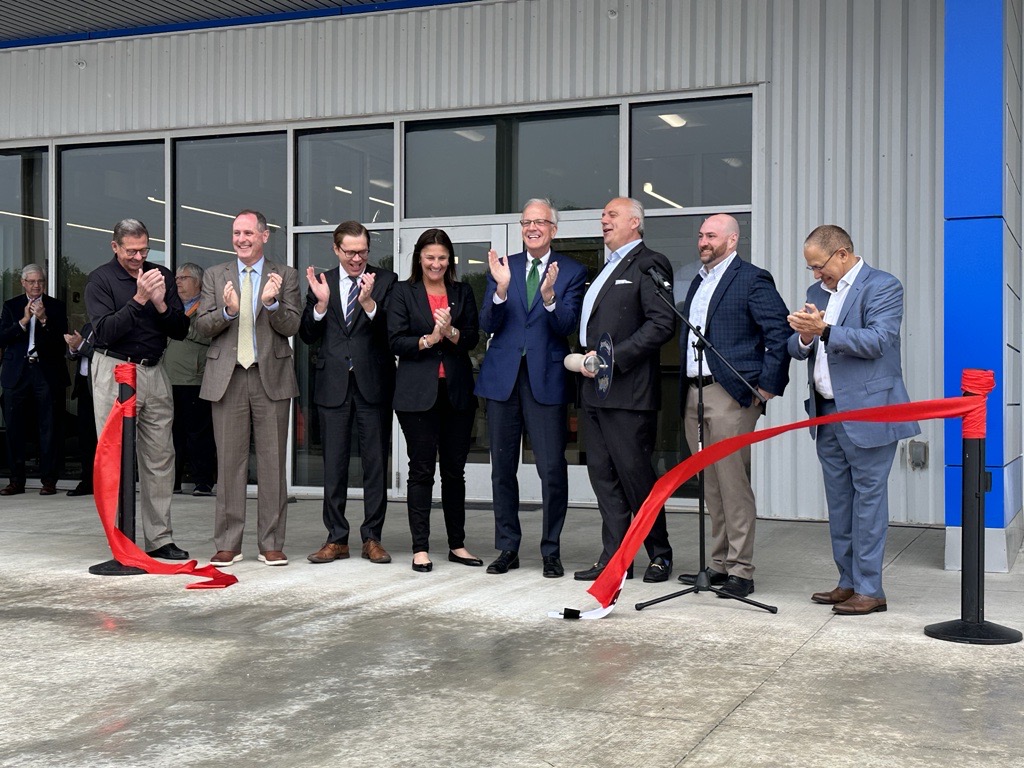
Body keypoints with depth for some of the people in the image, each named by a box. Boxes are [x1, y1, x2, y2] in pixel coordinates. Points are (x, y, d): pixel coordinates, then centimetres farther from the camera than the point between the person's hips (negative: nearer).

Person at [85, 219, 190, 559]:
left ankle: (159, 538, 10)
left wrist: (161, 304, -10)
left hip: (155, 372, 4)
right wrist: (139, 299, -20)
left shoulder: (163, 275, 10)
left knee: (160, 458, 4)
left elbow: (180, 331, 7)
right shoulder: (101, 279, -3)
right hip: (115, 371, -4)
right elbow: (105, 331, -15)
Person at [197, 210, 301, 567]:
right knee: (229, 462, 4)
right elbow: (202, 325, 3)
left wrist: (272, 303, -21)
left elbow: (291, 327, -2)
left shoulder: (285, 276, 7)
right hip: (227, 377, 1)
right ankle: (228, 544, 10)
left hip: (271, 376, -1)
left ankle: (271, 544, 9)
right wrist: (227, 310, -16)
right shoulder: (215, 275, 11)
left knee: (272, 462, 2)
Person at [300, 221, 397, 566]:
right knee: (334, 464, 6)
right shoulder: (321, 282, 8)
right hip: (333, 384, 2)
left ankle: (372, 537, 13)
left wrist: (368, 302, -25)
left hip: (373, 383, -2)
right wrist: (321, 303, -11)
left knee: (376, 463, 4)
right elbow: (308, 335, 4)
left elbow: (392, 330, -10)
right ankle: (337, 539, 14)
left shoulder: (386, 280, 1)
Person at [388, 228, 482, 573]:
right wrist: (428, 340, -18)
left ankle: (457, 544, 18)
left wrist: (450, 332, -17)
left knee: (455, 470, 9)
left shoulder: (463, 293, 12)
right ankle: (420, 548, 4)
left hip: (456, 392, 3)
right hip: (418, 393, -3)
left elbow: (473, 338, 2)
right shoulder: (403, 292, 5)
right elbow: (396, 341, -3)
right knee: (421, 470, -1)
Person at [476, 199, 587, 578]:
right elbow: (488, 325, 0)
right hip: (503, 376, 3)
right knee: (502, 467, 9)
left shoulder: (572, 271, 2)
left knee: (552, 469, -5)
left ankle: (551, 550, 9)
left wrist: (549, 296, -25)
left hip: (545, 378, -3)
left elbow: (567, 327, -8)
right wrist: (501, 289, -17)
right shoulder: (502, 267, 9)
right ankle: (507, 547, 21)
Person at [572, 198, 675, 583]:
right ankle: (614, 557, 12)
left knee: (634, 473, -3)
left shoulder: (648, 264, -6)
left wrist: (613, 357, -18)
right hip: (596, 389, 9)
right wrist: (587, 357, 10)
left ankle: (660, 553, 12)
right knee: (602, 474, 7)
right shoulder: (608, 268, 23)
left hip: (627, 390, -9)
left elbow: (662, 323, -16)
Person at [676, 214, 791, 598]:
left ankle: (741, 570, 0)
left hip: (730, 396, -8)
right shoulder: (698, 282, 20)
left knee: (733, 483, -6)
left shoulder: (753, 279, -5)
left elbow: (780, 333, -10)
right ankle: (719, 563, 19)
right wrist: (685, 389, 17)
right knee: (710, 486, 11)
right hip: (693, 395, 8)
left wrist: (768, 385, -13)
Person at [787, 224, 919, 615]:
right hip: (826, 413, 8)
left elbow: (877, 341, -19)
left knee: (868, 498, -4)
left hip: (866, 413, -8)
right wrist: (803, 336, -9)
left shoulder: (882, 286, -6)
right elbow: (797, 349, 14)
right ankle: (849, 582, 21)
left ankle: (869, 590, 0)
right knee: (839, 502, 12)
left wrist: (824, 330, -26)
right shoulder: (818, 292, 16)